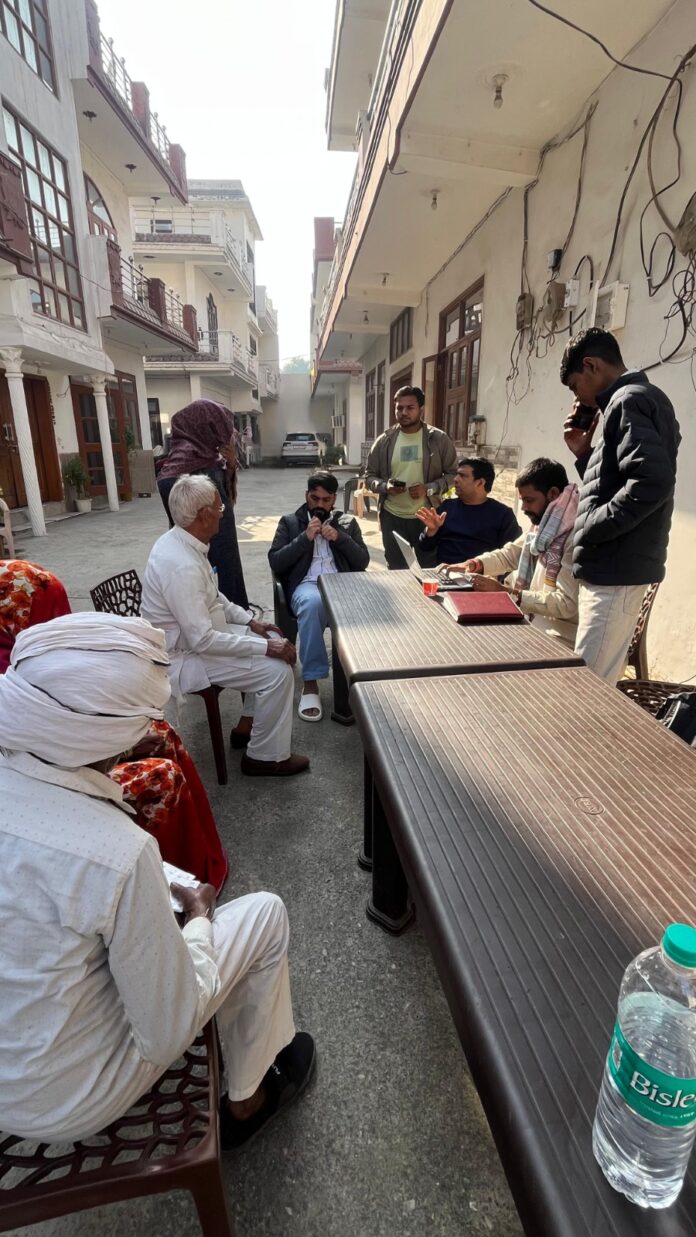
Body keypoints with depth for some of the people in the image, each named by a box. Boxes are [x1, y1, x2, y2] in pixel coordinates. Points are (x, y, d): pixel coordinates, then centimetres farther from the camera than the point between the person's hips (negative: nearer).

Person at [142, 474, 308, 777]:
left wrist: (249, 620, 6)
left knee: (274, 641, 11)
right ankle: (266, 757, 2)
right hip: (185, 655, -10)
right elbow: (203, 641, -31)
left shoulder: (179, 541, 1)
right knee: (277, 671, -17)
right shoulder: (181, 565, -31)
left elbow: (211, 596, 14)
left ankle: (249, 724, 21)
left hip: (196, 634, 10)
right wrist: (265, 647, -25)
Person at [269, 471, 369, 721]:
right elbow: (275, 562, 5)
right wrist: (305, 538, -4)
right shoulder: (290, 522, 17)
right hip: (306, 584, -1)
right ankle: (311, 683, -31)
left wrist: (340, 538, -3)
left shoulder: (348, 522, 22)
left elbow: (363, 562, 11)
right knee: (312, 603, -40)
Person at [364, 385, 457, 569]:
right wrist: (385, 486, -13)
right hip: (392, 517, 2)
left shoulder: (439, 439, -3)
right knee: (396, 571, 13)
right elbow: (369, 476, 8)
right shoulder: (384, 440, 3)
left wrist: (429, 488, -17)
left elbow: (453, 474, -1)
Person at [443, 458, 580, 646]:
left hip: (559, 639, -7)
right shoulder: (542, 524, 6)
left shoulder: (576, 537, -23)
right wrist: (475, 564, -2)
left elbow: (567, 604, -26)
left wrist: (505, 592, -25)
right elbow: (511, 553, 17)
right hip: (536, 623, 8)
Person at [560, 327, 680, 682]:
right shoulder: (633, 401, 20)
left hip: (615, 571, -10)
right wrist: (584, 454, 13)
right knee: (598, 684, 16)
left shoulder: (629, 400, -10)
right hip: (613, 568, 10)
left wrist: (590, 528, -17)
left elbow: (653, 482, -25)